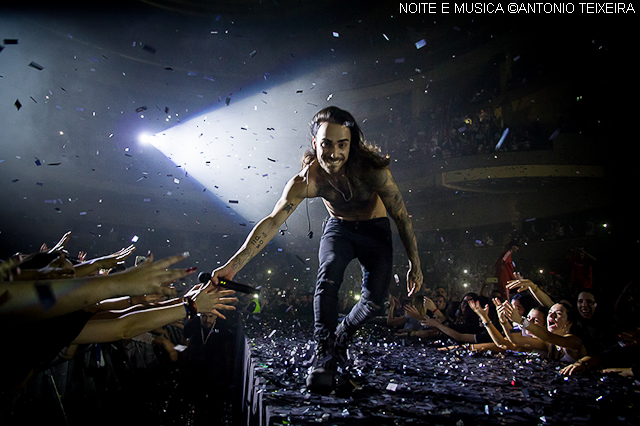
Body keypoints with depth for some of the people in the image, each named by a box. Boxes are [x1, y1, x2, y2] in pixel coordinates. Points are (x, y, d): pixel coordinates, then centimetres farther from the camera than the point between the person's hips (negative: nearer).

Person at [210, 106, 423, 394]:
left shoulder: (372, 170, -31)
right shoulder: (307, 179, -28)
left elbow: (401, 217, -20)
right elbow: (272, 222, -29)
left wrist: (415, 265, -16)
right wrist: (233, 264, -37)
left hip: (375, 230, 0)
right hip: (338, 228, 0)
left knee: (375, 299, -13)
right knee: (329, 274, -30)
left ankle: (341, 337, 17)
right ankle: (324, 355, -18)